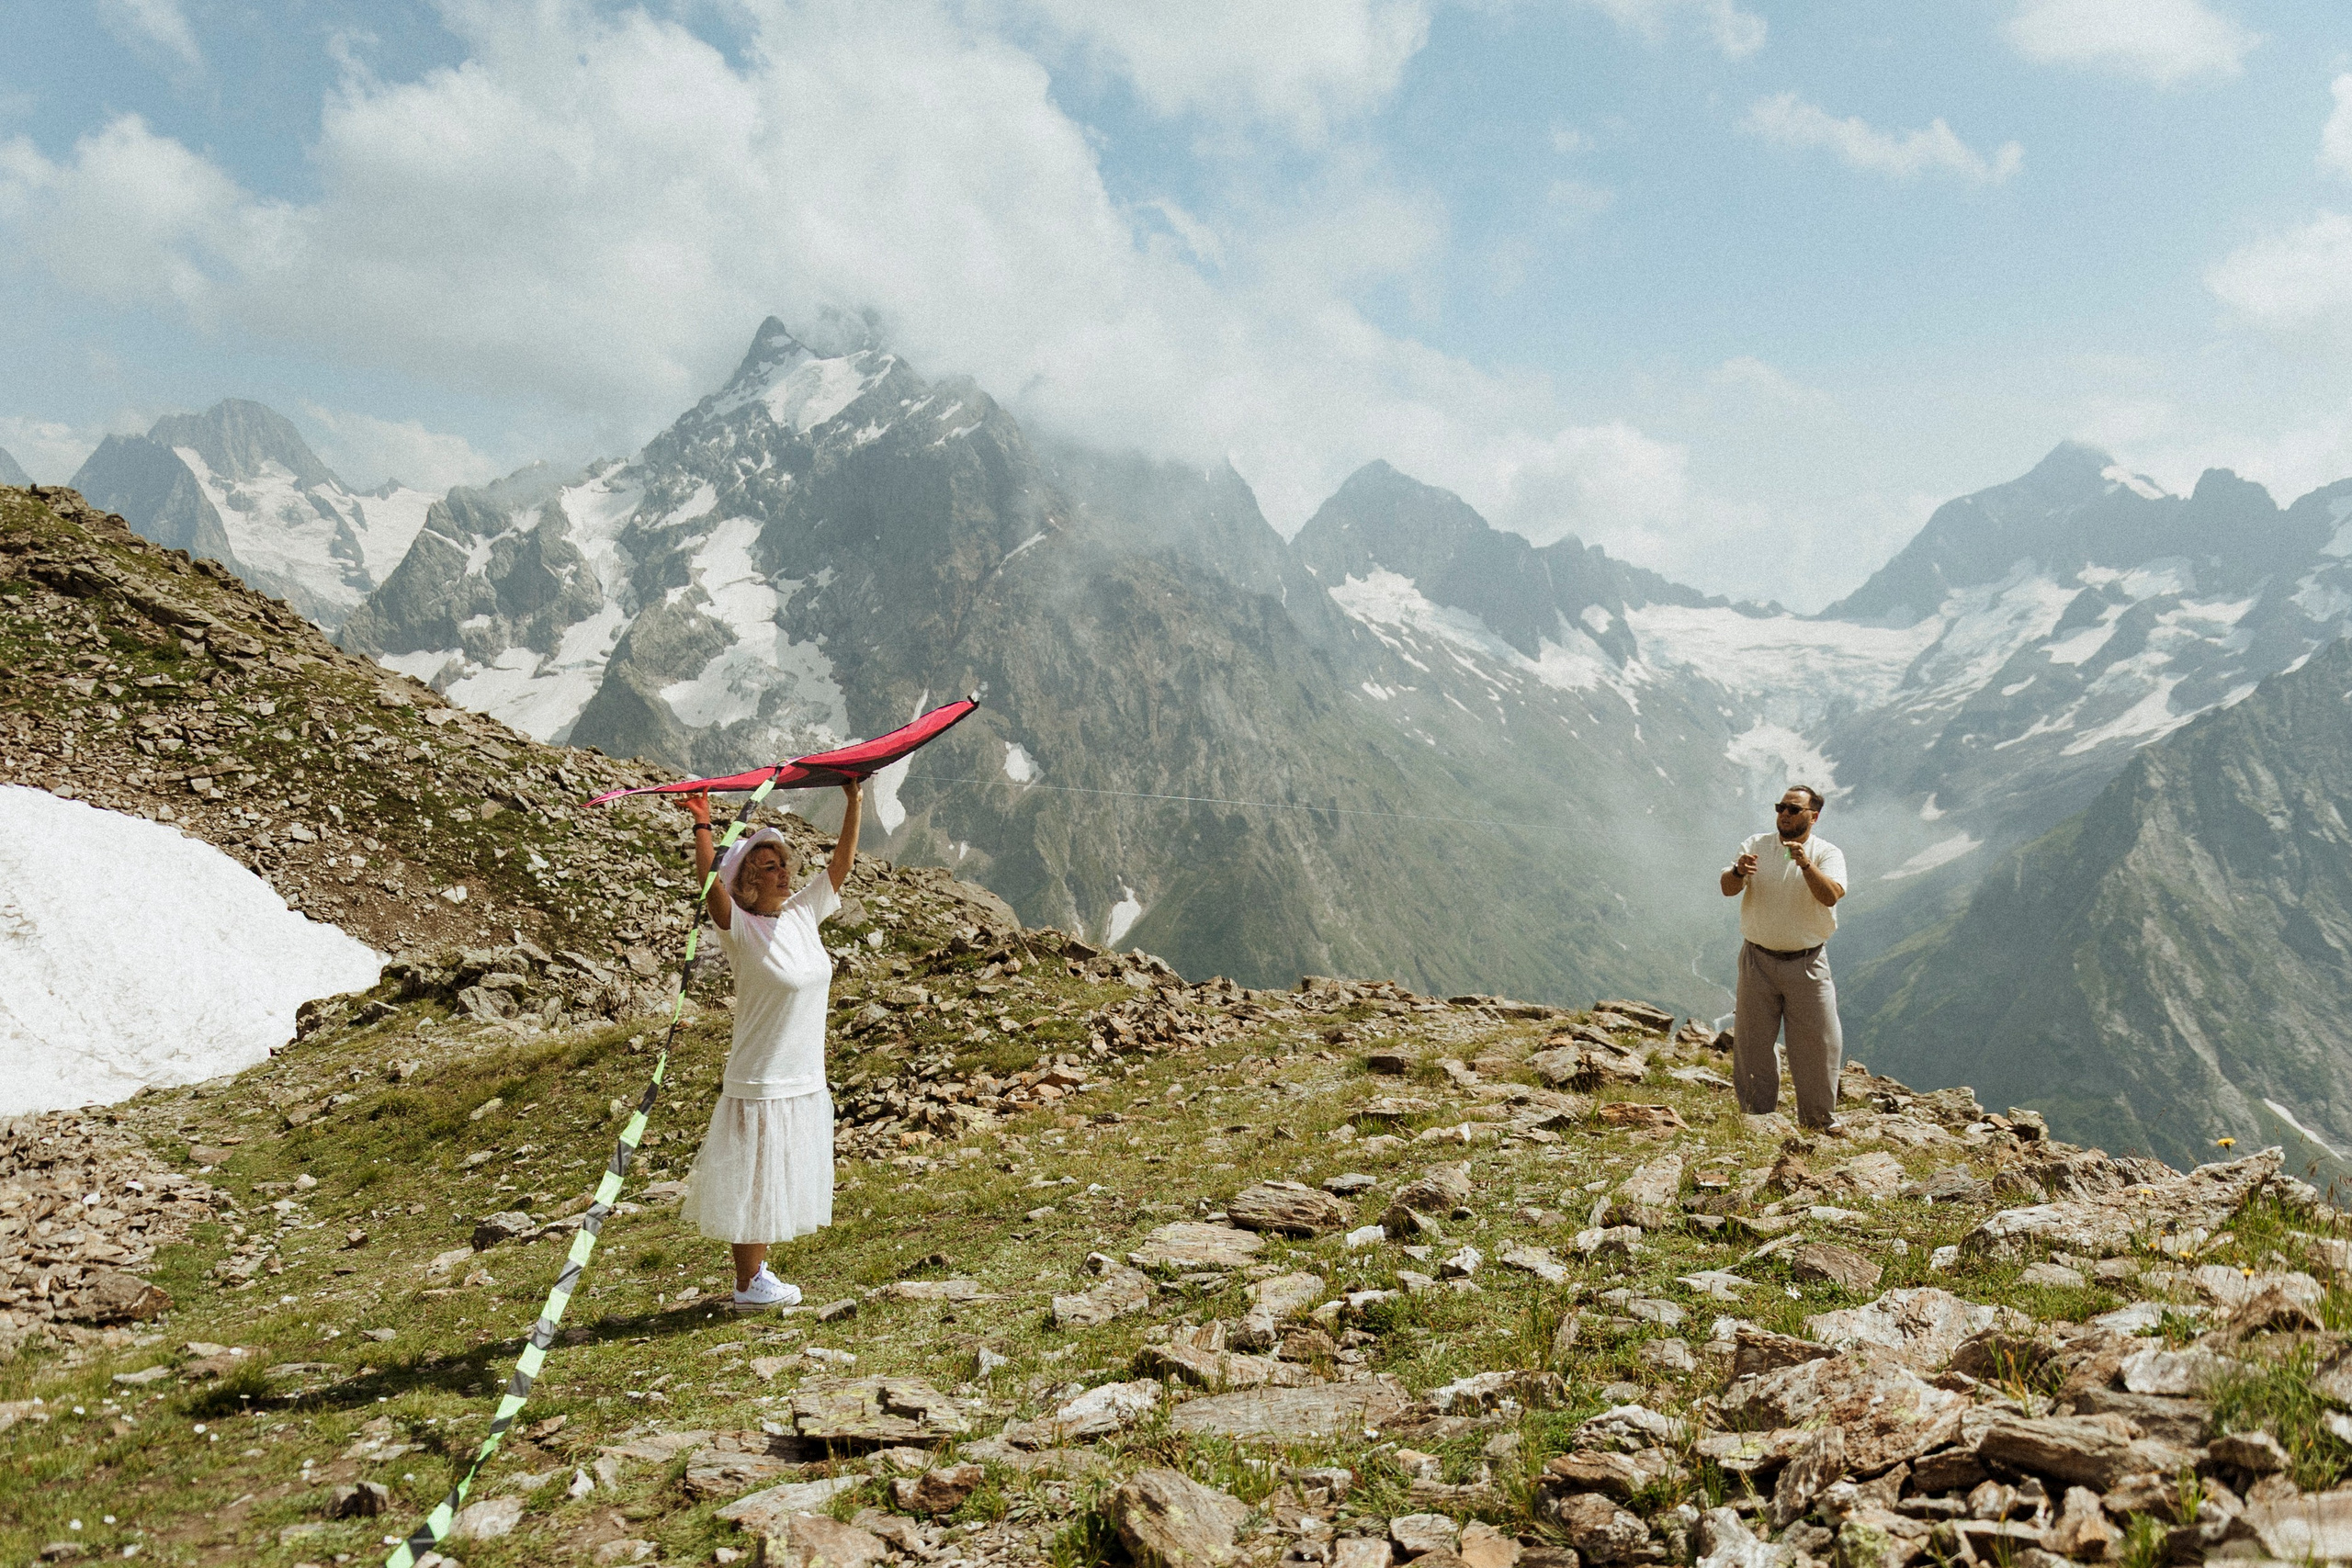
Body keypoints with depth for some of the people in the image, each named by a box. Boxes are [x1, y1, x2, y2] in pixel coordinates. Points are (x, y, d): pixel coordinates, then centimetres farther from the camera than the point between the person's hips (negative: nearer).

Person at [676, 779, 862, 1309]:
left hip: (805, 1080, 7)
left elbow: (842, 863, 5)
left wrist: (852, 802, -1)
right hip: (761, 1081, -7)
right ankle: (747, 1285, 19)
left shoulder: (803, 913, 3)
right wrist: (703, 826, -39)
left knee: (777, 1182, 17)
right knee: (753, 1182, 5)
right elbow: (710, 884, -32)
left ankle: (759, 1270, 31)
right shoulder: (741, 929, -14)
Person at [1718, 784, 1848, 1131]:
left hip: (1807, 963, -1)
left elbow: (1831, 896, -22)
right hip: (1758, 961, 2)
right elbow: (1728, 889, -8)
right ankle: (1755, 1118, 21)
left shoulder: (1828, 854, -3)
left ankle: (1821, 1122, 18)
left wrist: (1806, 864, -38)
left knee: (1817, 1042, 2)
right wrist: (1738, 872, -31)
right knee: (1752, 1043, 7)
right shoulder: (1756, 845, 3)